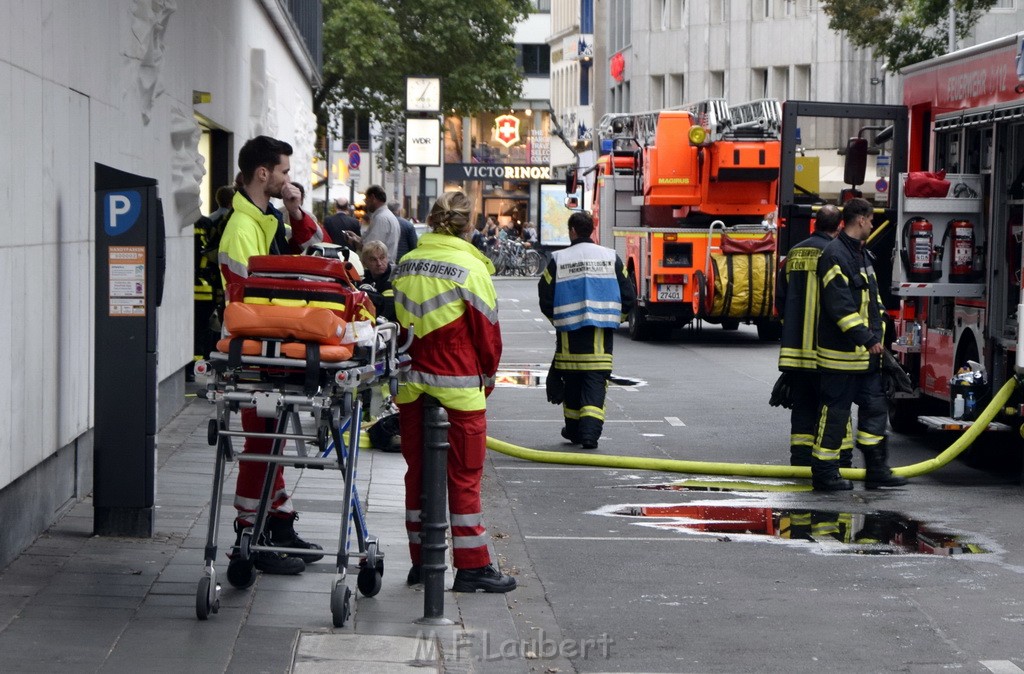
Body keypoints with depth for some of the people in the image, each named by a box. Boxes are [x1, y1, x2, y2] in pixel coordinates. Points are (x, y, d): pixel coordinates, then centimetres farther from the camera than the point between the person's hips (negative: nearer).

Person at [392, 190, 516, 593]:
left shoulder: (406, 265, 6)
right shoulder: (470, 268, -10)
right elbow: (488, 332, -5)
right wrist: (487, 378, 10)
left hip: (411, 386, 5)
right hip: (458, 387, -5)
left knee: (417, 472, 12)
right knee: (464, 476, 0)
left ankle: (421, 561, 17)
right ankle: (472, 567, 2)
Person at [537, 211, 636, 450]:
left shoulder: (558, 260, -2)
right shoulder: (611, 257, 2)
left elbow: (545, 298, 1)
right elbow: (628, 296, 4)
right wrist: (615, 318, 21)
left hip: (569, 334, 0)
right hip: (601, 334, 0)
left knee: (572, 382, 13)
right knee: (596, 381, -2)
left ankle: (574, 430, 22)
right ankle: (590, 430, -17)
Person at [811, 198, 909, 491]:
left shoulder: (862, 255, 18)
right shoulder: (835, 255, -15)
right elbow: (840, 306, -22)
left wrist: (877, 335, 13)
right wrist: (866, 340, -23)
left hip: (866, 356, 10)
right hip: (841, 353, -10)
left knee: (875, 407, 10)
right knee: (834, 412, -3)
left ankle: (877, 470, 16)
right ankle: (824, 473, 4)